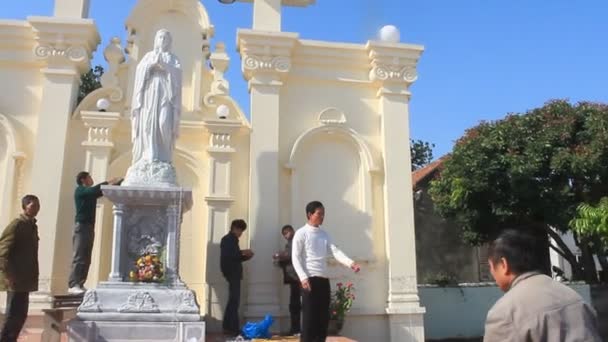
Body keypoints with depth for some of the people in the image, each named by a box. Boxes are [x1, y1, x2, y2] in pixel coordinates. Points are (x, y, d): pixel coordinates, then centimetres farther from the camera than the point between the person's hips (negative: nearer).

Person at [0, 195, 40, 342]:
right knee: (13, 316, -4)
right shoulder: (16, 225, -12)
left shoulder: (32, 225, 15)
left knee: (20, 315, 13)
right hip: (15, 282, -9)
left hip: (24, 280, 9)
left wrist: (32, 277, 13)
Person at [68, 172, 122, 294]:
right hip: (82, 226, -8)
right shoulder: (80, 190, -2)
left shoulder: (90, 193, 22)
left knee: (86, 259, 3)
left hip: (90, 227, 8)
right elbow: (95, 189, -18)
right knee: (79, 258, -13)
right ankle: (73, 285, -16)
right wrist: (109, 182, -17)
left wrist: (116, 183, 5)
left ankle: (80, 284, 3)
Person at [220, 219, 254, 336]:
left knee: (233, 300, 9)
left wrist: (247, 256, 8)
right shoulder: (228, 239, -5)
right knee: (234, 300, -12)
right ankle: (232, 327, -13)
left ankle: (229, 327, 12)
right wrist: (242, 252, -14)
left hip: (234, 273, 10)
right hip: (231, 273, -10)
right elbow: (227, 255, -18)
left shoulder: (232, 240, 22)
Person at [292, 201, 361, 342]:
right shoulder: (301, 233, -3)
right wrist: (303, 277, -20)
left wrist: (351, 263, -12)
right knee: (310, 316, -6)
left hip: (324, 279, 7)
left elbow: (335, 251, 5)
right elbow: (295, 258, -8)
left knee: (323, 317, 8)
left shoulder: (324, 234, 16)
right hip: (310, 279, -7)